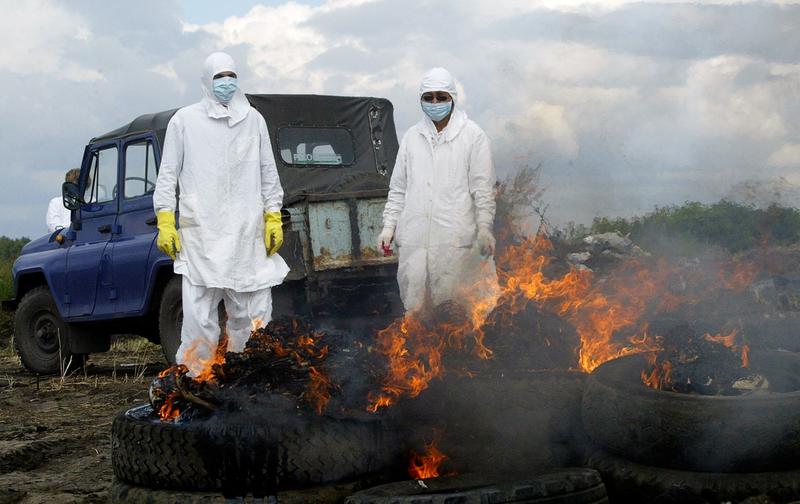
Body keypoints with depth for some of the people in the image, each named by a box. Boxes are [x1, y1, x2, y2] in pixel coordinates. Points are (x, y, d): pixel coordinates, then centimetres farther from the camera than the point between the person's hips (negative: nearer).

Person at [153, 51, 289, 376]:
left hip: (248, 237, 3)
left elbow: (268, 172, 16)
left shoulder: (253, 119, 13)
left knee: (254, 319, 5)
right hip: (201, 236, -3)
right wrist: (165, 222, -3)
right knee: (199, 318, -8)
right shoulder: (184, 120, 6)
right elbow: (167, 175, 6)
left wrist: (273, 218, 7)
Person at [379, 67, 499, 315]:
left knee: (454, 305, -6)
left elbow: (483, 187, 1)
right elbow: (398, 187, 17)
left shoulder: (473, 135, 3)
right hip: (414, 238, 4)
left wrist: (484, 227, -7)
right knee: (414, 304, 2)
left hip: (455, 238, -3)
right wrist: (389, 225, 10)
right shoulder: (412, 136, 14)